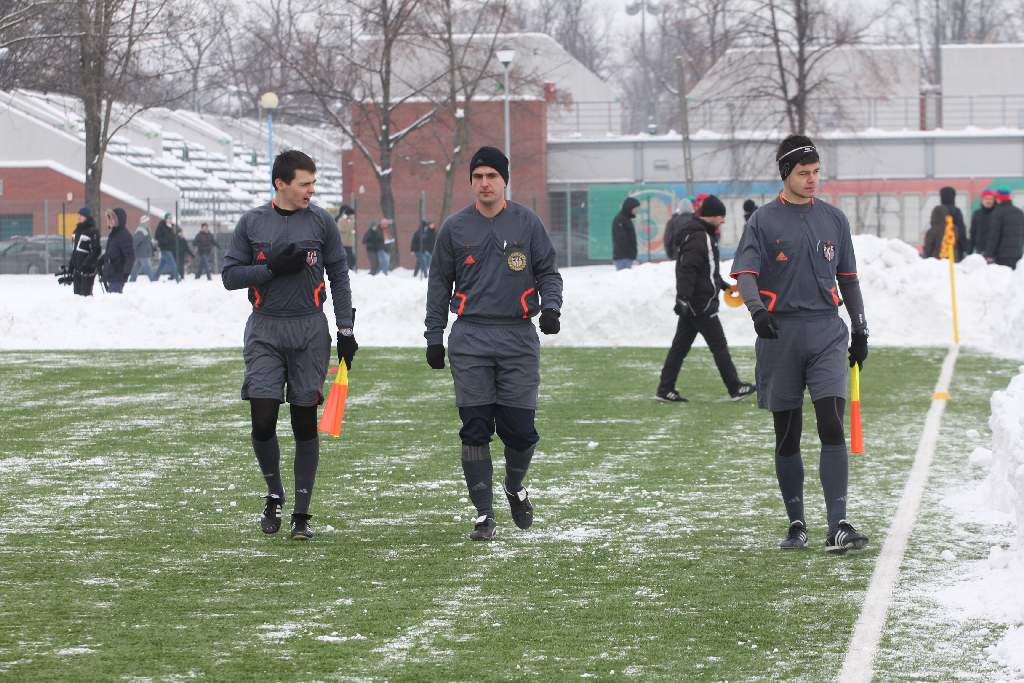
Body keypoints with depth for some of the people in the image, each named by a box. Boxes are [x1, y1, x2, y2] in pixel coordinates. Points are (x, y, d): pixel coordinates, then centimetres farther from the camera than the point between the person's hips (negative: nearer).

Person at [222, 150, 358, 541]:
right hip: (265, 331, 0)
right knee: (262, 421, -9)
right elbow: (230, 275, 2)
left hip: (309, 332, 0)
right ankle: (274, 495, 15)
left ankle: (302, 514, 8)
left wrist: (346, 330, 1)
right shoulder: (252, 223, 3)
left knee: (305, 424, 2)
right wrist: (272, 268, -13)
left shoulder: (321, 222, 3)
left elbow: (339, 276, 7)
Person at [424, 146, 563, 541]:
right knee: (475, 429, -4)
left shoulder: (527, 223, 5)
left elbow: (548, 271, 9)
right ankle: (483, 513, 3)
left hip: (518, 337, 0)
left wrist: (550, 306, -10)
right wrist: (434, 337, 8)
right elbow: (439, 283, 12)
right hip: (470, 339, 0)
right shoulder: (455, 228, 7)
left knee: (519, 427, -3)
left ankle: (515, 486, 28)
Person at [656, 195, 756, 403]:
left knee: (681, 345, 9)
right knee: (719, 346, -1)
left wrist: (720, 283, 34)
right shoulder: (698, 238, -17)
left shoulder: (703, 235, 16)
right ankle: (735, 388, 5)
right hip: (701, 303, -10)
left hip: (693, 303, 10)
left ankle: (665, 389, 9)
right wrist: (683, 298, -28)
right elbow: (687, 270, -24)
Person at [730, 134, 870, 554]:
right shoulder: (764, 220, 1)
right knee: (787, 435, 6)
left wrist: (860, 330, 17)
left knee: (832, 425, -12)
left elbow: (848, 277, 19)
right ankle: (796, 524, 17)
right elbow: (745, 272, -10)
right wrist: (757, 308, -29)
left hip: (826, 331, 1)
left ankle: (837, 527, -17)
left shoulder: (833, 219, 11)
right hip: (780, 332, -1)